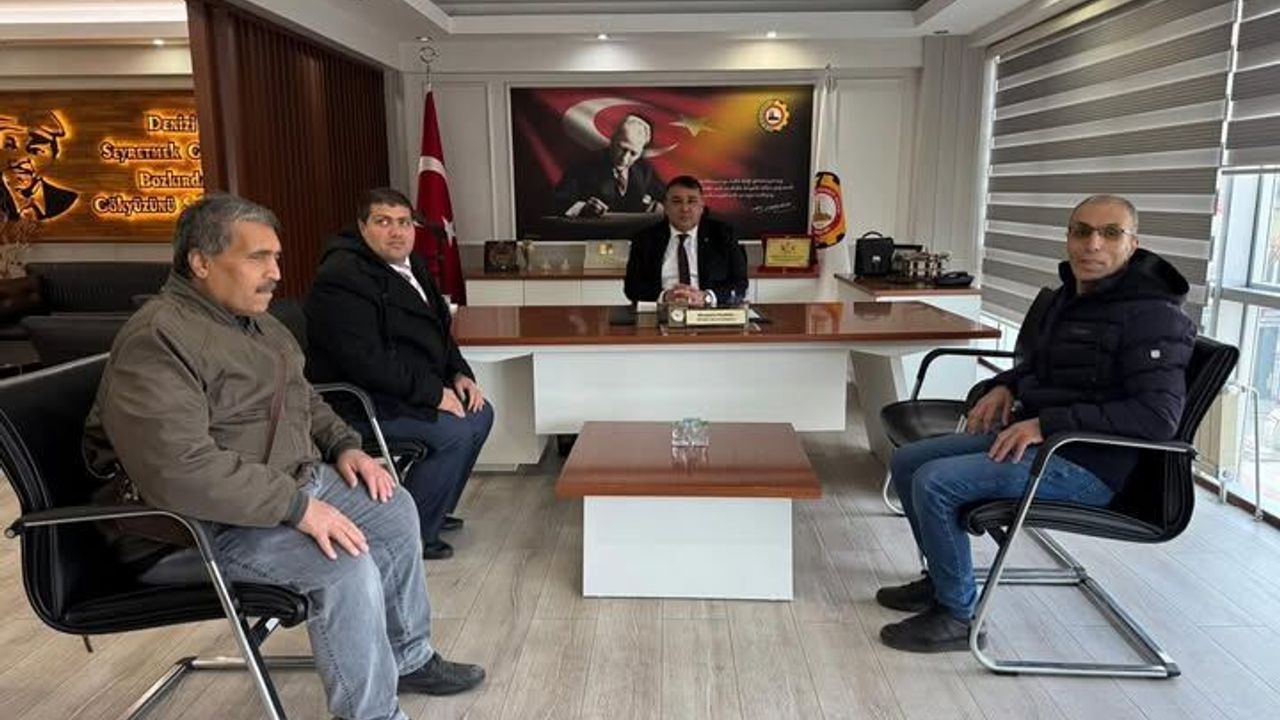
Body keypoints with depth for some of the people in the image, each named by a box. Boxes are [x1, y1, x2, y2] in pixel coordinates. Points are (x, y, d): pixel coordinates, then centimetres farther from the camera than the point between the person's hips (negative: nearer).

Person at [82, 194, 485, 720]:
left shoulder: (257, 323, 9)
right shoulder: (157, 340, -23)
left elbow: (302, 398, 23)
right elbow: (180, 469, -34)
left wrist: (344, 445, 4)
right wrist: (297, 506, -30)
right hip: (200, 524, -10)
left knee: (394, 509, 7)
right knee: (346, 568, -26)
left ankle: (409, 659, 23)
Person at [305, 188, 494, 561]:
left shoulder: (410, 267, 12)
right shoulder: (342, 278, -20)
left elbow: (438, 330, 21)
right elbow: (366, 361, -28)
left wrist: (459, 373, 4)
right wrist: (433, 392, -23)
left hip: (416, 387, 10)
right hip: (361, 400, -10)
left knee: (480, 413, 7)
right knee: (456, 432, -21)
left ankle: (435, 510, 18)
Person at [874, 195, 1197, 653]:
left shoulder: (1152, 315, -16)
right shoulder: (1072, 294, 11)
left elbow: (1158, 416, -25)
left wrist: (1046, 424, -26)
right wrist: (1005, 385, 7)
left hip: (1087, 465, -9)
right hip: (1031, 434, 9)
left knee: (934, 482, -23)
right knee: (906, 461, 6)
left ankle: (957, 616, -5)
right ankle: (942, 578, 21)